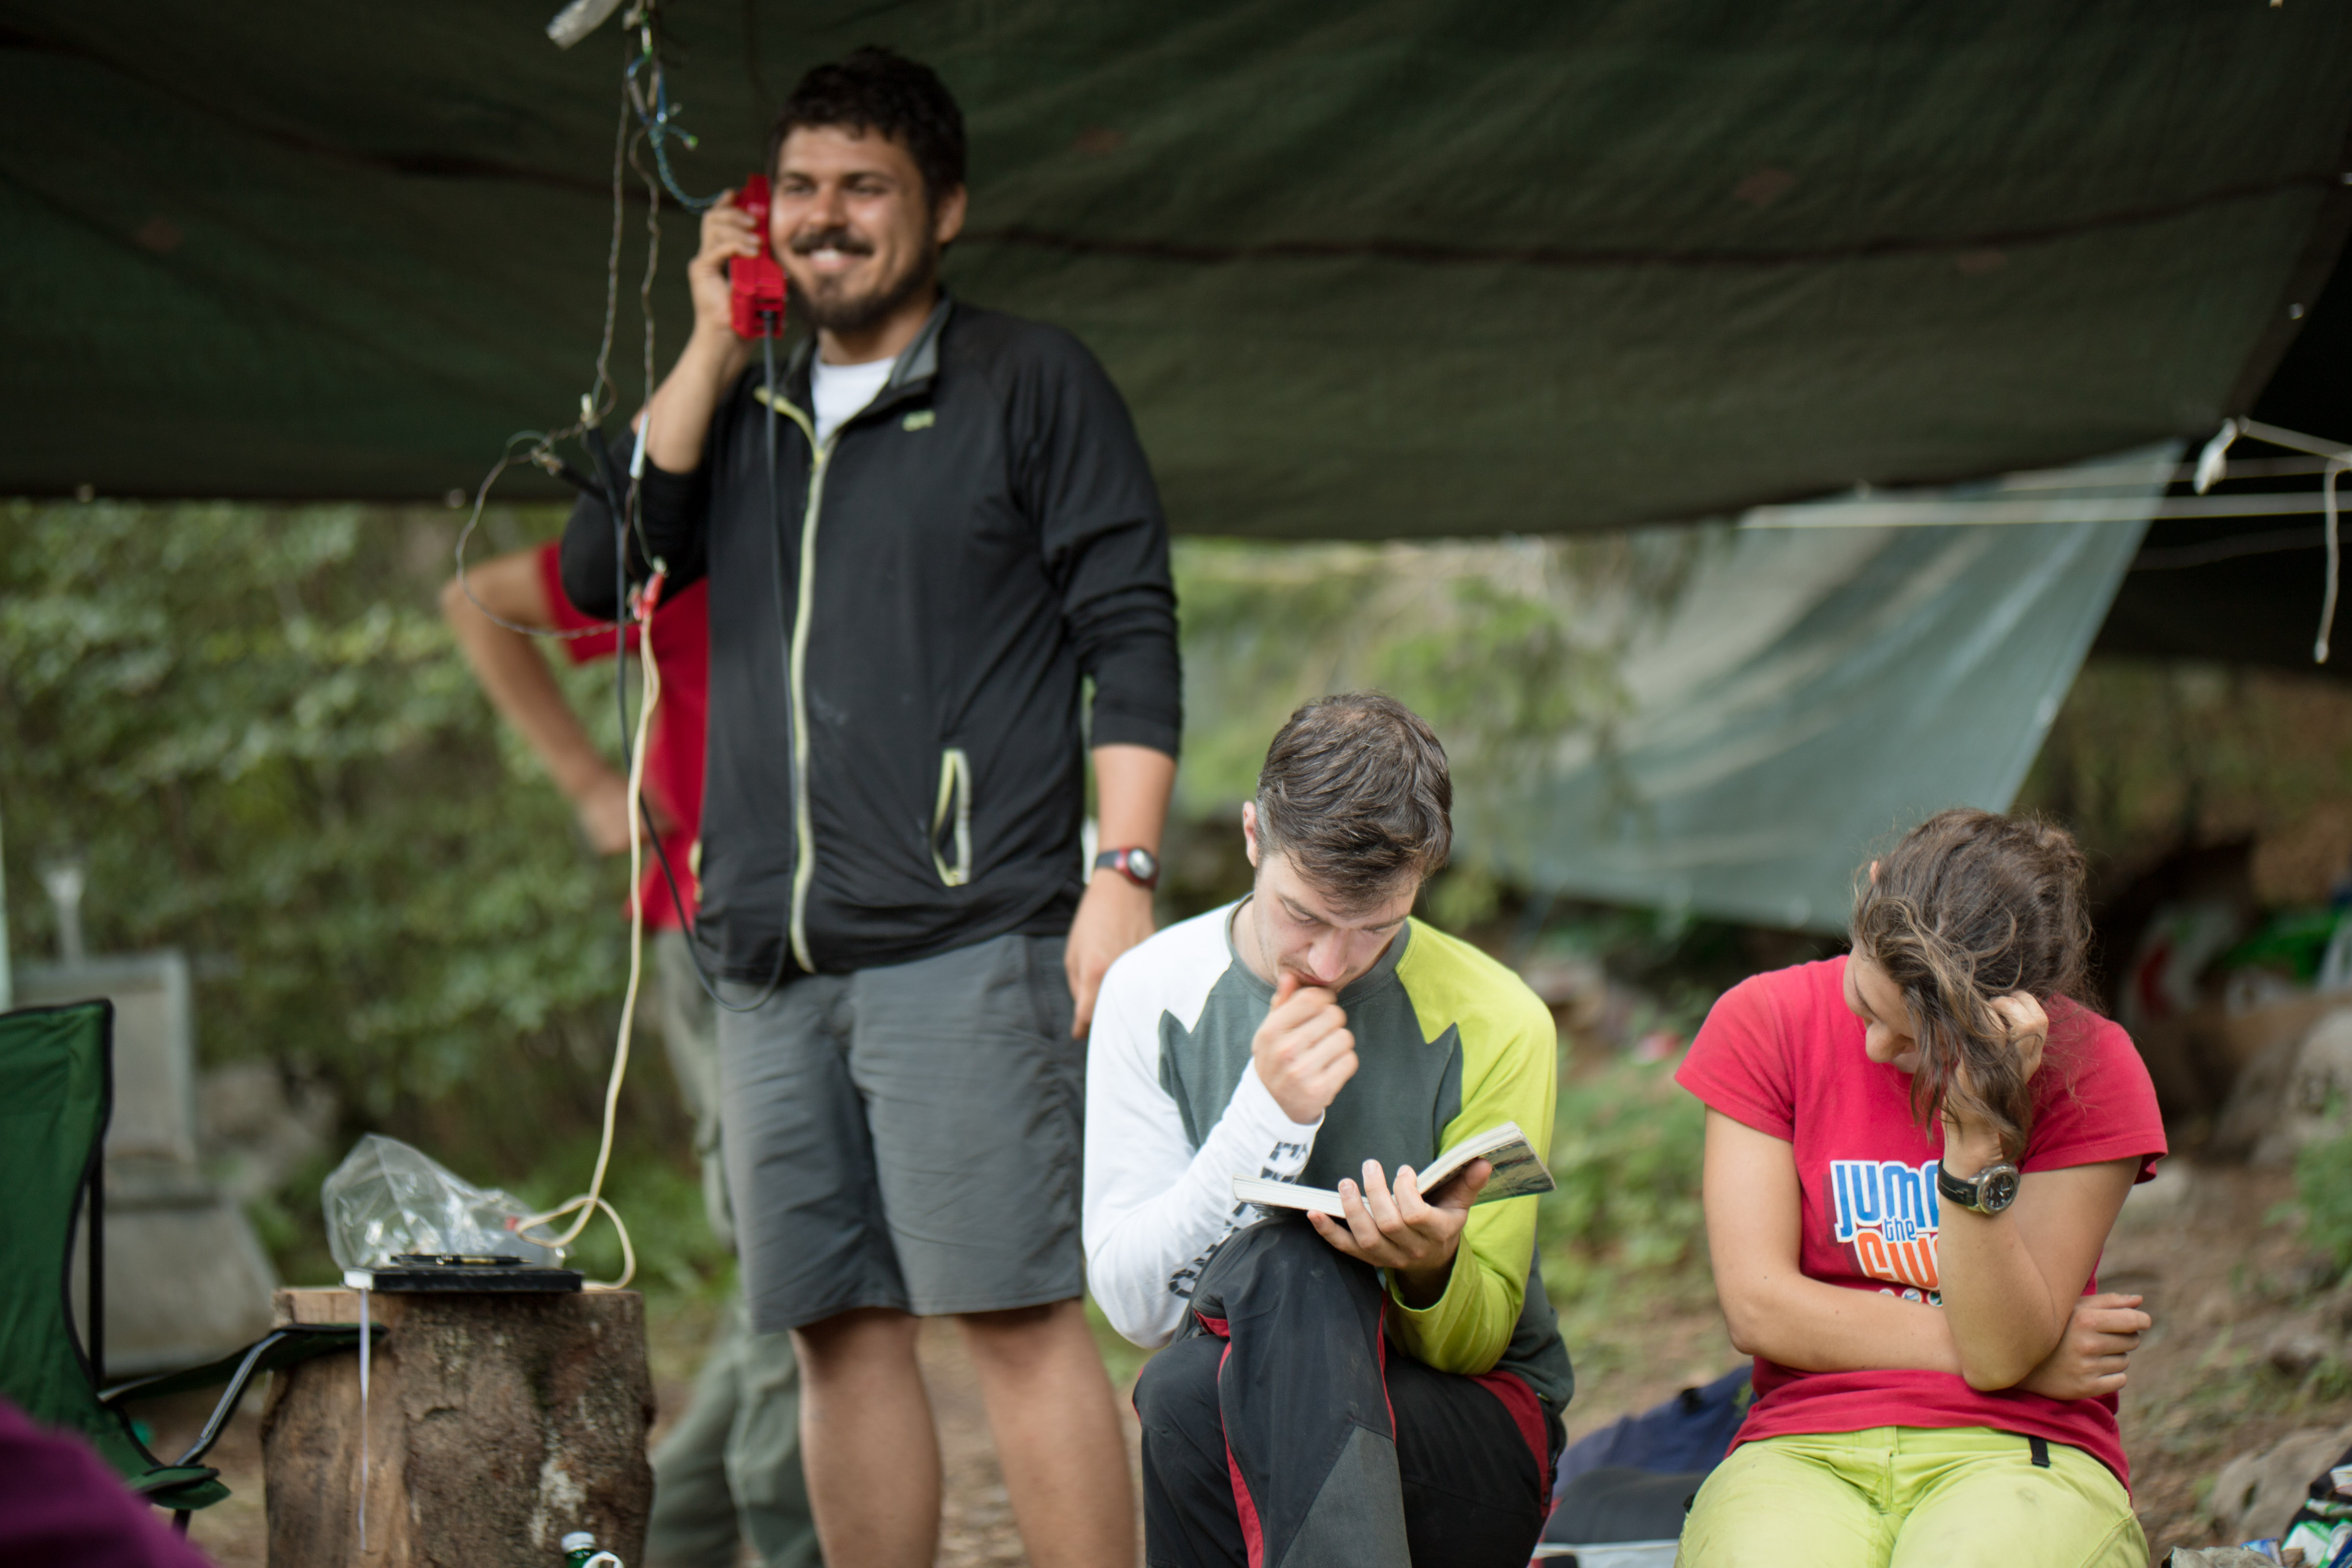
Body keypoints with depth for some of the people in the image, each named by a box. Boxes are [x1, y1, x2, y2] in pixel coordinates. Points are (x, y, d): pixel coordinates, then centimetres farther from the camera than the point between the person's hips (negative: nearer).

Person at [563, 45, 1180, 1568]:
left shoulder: (1030, 382, 5)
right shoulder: (747, 411, 19)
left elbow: (1133, 639, -1)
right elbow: (602, 573, 5)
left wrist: (1123, 873, -12)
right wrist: (712, 349, 4)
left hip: (964, 943, -5)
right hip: (773, 961, 5)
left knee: (1019, 1314, -11)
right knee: (844, 1329, 5)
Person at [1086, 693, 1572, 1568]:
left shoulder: (1494, 1026, -6)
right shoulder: (1154, 995, -1)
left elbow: (1475, 1341, -4)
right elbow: (1131, 1301, -7)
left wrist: (1432, 1267, -28)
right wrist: (1269, 1115, -19)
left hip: (1472, 1442, -2)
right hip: (1227, 1420, 2)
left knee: (1278, 1274, -34)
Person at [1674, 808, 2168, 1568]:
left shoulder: (2090, 1071, -2)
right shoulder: (1764, 1022, 3)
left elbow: (2001, 1354, -9)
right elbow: (1758, 1307, -2)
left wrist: (1979, 1133, -21)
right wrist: (2025, 1351, -2)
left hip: (2016, 1452, -1)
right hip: (1802, 1449, 1)